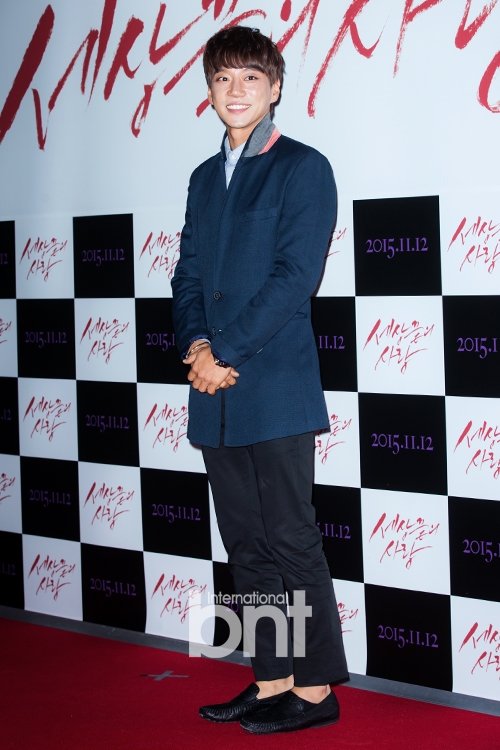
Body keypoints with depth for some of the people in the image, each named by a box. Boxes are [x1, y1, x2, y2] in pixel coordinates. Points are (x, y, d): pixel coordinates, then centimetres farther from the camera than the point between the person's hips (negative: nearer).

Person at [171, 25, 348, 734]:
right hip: (216, 393, 7)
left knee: (292, 541, -3)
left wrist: (226, 352, -14)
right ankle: (272, 681, 19)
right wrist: (195, 342, -5)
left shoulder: (303, 169, -2)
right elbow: (188, 273, 15)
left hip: (277, 390, -7)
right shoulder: (205, 178, 19)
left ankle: (316, 689, 6)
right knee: (247, 547, 10)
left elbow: (295, 276, -11)